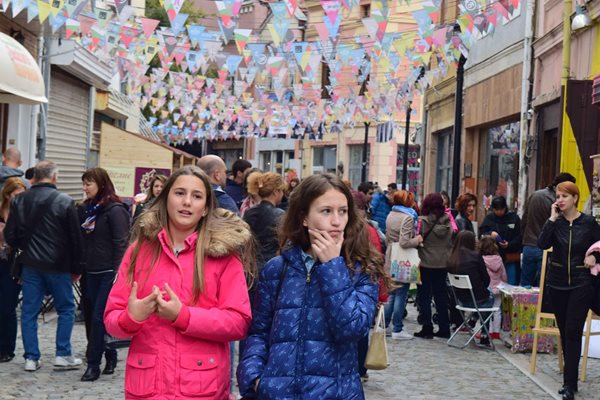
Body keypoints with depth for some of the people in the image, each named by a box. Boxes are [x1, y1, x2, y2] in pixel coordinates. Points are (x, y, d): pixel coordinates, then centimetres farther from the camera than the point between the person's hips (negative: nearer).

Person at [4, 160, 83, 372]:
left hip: (30, 265, 3)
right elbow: (75, 238, -7)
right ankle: (63, 354, 11)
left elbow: (10, 235, 2)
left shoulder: (20, 200, 0)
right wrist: (76, 268, 3)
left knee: (29, 311, 9)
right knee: (66, 309, 11)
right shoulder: (65, 202, -10)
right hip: (58, 265, -3)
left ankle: (31, 358, 11)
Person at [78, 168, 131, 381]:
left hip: (109, 272, -7)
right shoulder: (86, 209, 11)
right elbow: (83, 240, 16)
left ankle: (93, 364, -1)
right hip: (91, 271, 7)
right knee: (94, 315, 10)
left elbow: (121, 243, -14)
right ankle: (110, 355, 23)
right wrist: (79, 267, 11)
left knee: (99, 317, -6)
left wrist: (118, 273, -18)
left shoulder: (115, 210, -11)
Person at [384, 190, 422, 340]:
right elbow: (404, 242, -22)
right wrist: (417, 240, -8)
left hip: (391, 259, 8)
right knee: (401, 295, 0)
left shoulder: (391, 215, 8)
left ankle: (383, 325, 19)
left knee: (391, 294, 16)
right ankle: (397, 330, 4)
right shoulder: (408, 217, -16)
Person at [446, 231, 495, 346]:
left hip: (461, 300, 5)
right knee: (491, 296, 29)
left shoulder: (451, 258, -2)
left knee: (488, 293, 31)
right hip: (478, 300, -5)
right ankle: (484, 336, 29)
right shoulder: (476, 256, -14)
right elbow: (486, 279, -6)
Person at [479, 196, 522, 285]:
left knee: (512, 285, 1)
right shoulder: (489, 218, 5)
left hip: (510, 259, -1)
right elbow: (481, 234, 2)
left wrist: (509, 245, -19)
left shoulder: (514, 218, 0)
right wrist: (490, 234, -18)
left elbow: (519, 237, -3)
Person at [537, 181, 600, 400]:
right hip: (557, 282, 3)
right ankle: (571, 376, 23)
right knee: (564, 331, 10)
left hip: (581, 284, -3)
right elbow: (542, 244, -16)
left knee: (573, 332, -7)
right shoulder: (555, 222, 0)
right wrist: (552, 219, -17)